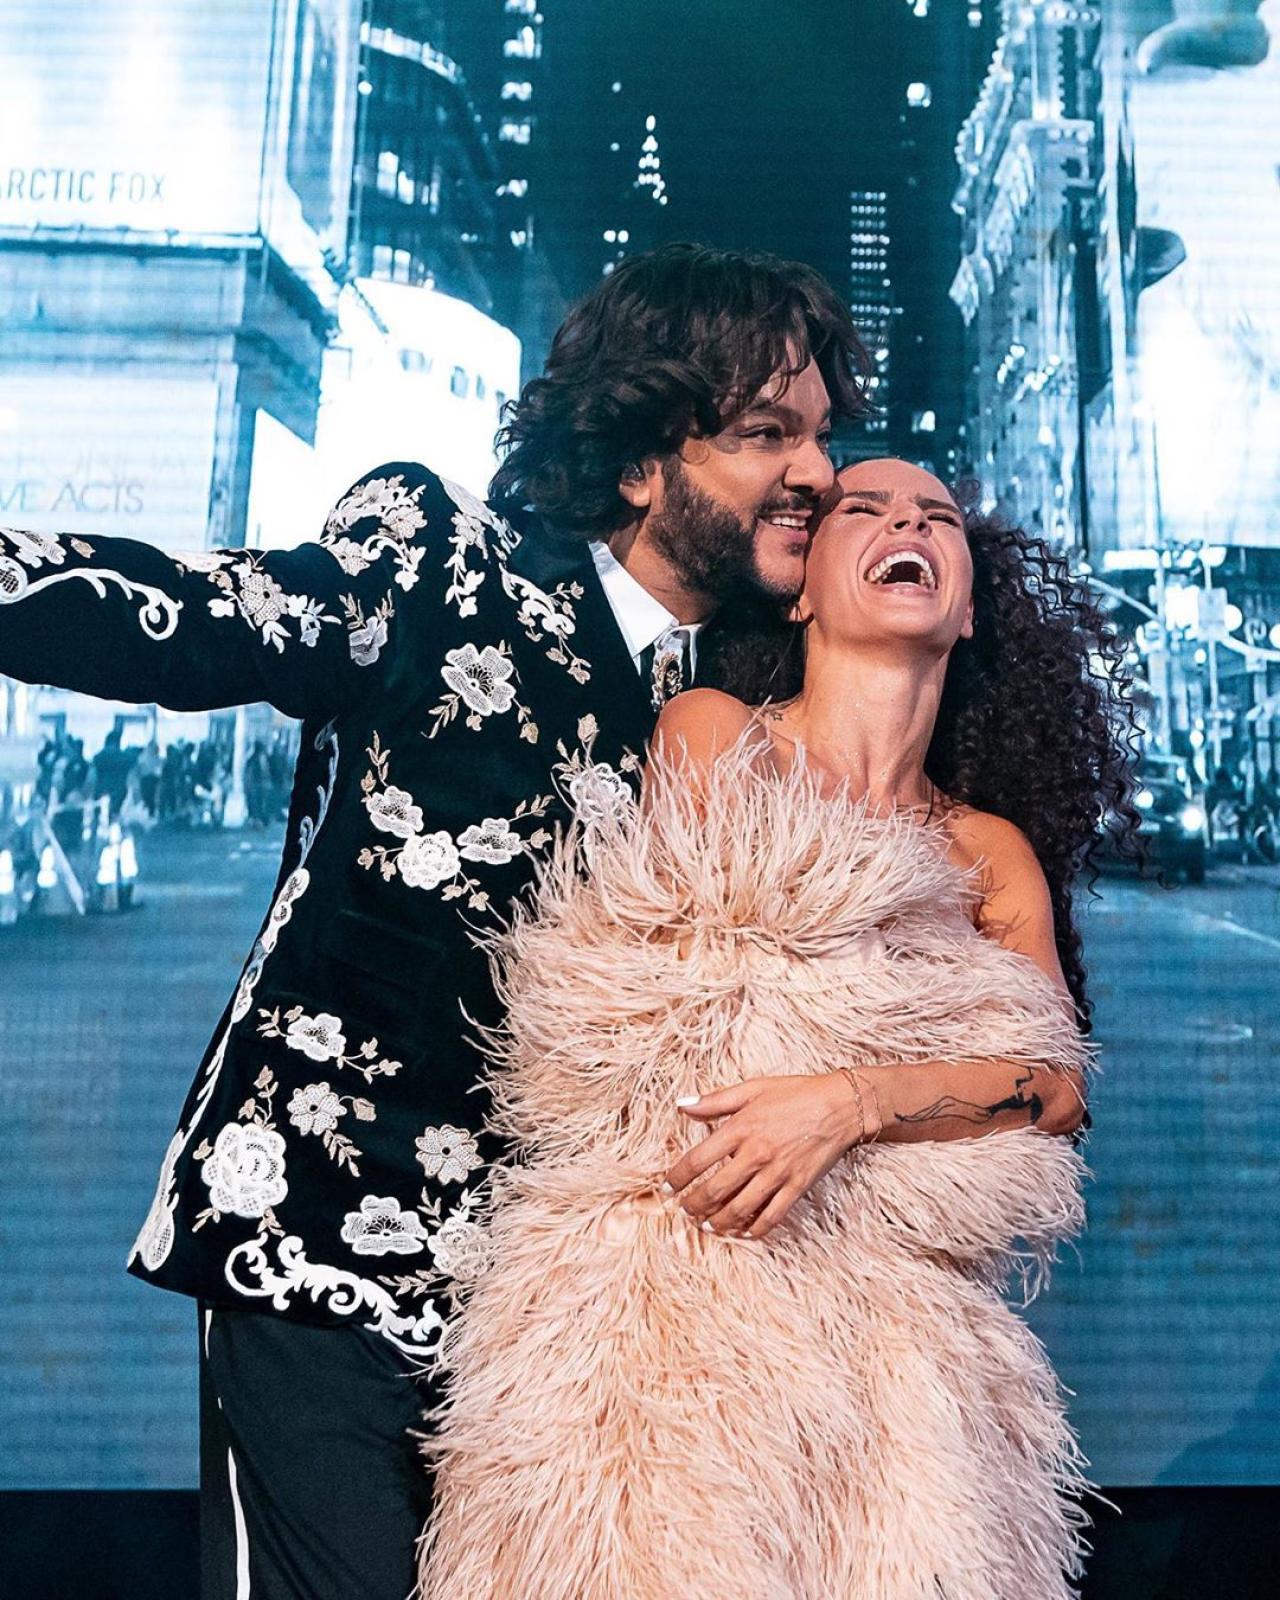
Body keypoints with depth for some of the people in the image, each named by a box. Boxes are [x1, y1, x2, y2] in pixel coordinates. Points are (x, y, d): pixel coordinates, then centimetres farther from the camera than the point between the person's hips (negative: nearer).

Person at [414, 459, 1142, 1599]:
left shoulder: (992, 852, 12)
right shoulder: (708, 732, 4)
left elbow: (1058, 1086, -1)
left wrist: (850, 1101, -18)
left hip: (885, 1328, 3)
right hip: (659, 1288, -3)